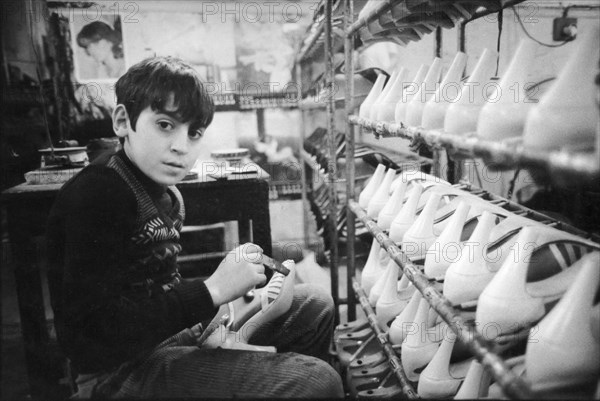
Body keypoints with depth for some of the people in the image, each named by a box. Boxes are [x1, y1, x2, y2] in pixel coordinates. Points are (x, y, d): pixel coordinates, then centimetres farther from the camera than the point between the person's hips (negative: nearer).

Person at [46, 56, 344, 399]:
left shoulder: (165, 194, 7)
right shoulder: (96, 194, -20)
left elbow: (160, 287, 7)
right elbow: (94, 328, -26)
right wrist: (212, 291, -27)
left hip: (172, 332, 9)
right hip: (122, 370, -8)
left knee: (314, 305, 14)